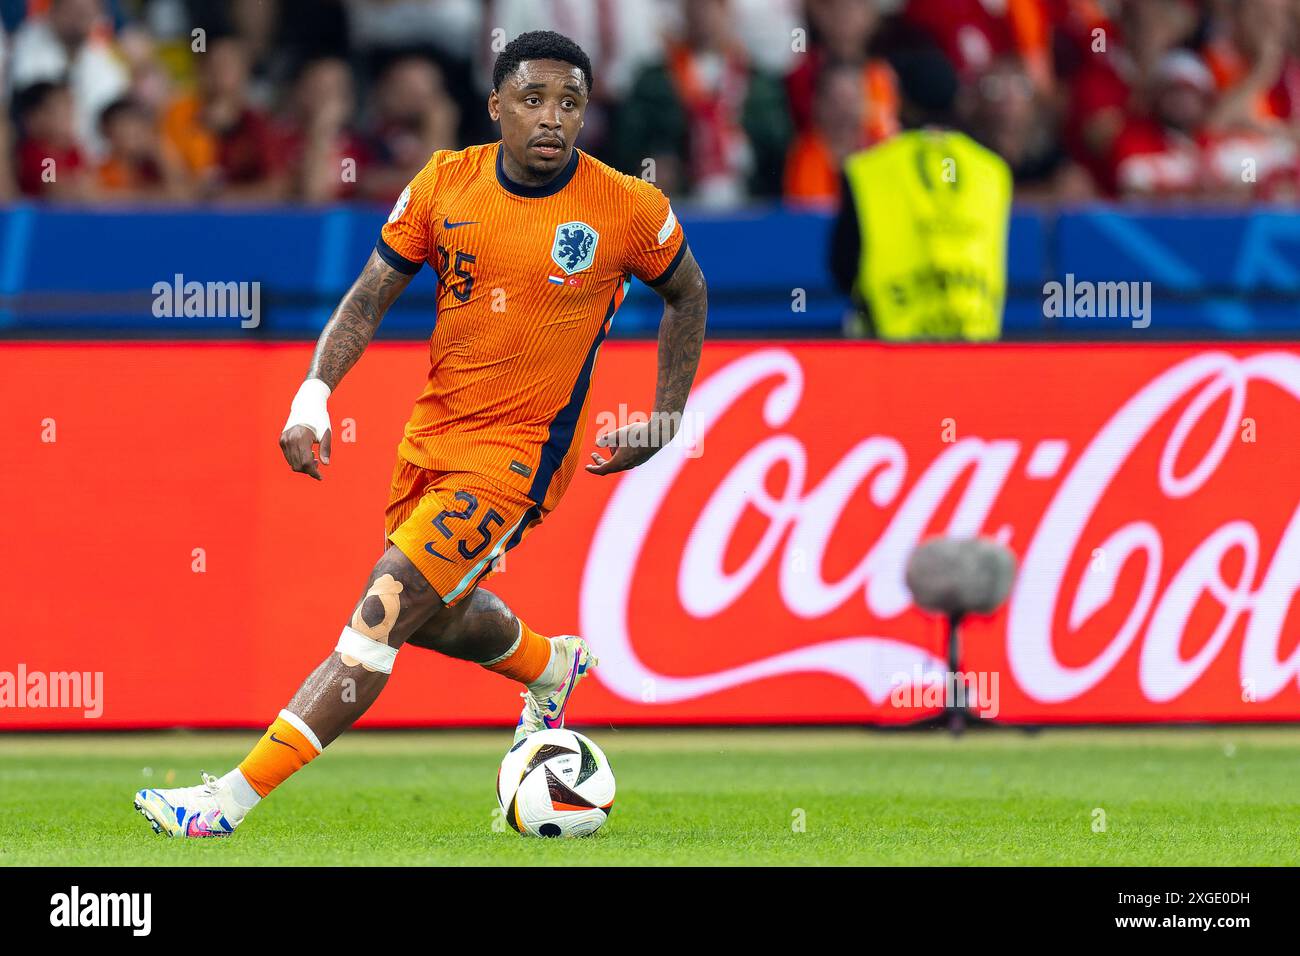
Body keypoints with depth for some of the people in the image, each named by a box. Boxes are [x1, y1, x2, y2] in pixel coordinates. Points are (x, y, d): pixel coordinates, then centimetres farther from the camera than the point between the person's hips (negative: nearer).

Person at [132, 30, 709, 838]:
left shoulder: (628, 209, -11)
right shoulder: (446, 184, -4)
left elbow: (687, 294, 8)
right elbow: (371, 295, 2)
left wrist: (666, 424, 5)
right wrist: (313, 396, -11)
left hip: (520, 452, -5)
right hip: (433, 430, 5)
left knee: (387, 607, -16)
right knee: (431, 612, 21)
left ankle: (234, 797, -18)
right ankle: (552, 666, 53)